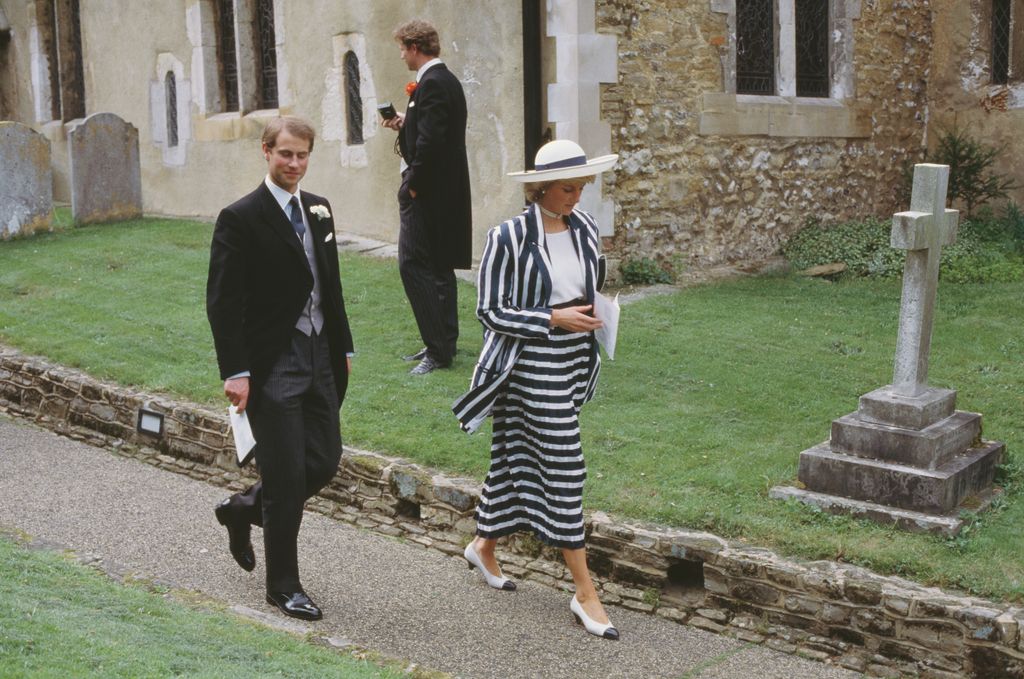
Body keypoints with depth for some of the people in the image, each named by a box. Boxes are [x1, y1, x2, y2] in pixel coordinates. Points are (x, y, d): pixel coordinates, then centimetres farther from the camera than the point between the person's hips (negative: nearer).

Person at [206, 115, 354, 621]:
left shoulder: (319, 210, 11)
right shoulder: (240, 218, -11)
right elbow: (222, 301, -13)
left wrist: (343, 347, 16)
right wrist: (234, 371, -18)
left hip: (319, 357, 7)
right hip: (272, 366, -7)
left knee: (325, 461, 10)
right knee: (286, 476, -2)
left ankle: (243, 509, 35)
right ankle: (283, 586, 15)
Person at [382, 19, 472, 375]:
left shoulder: (431, 84, -17)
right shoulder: (447, 80, 15)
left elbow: (430, 141, -25)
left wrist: (413, 185, -16)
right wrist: (404, 125, 9)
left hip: (428, 194, -11)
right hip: (444, 192, 11)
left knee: (414, 266, -8)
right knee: (438, 267, 15)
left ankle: (439, 348, -7)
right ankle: (444, 343, 23)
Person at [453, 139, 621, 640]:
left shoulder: (585, 229, 6)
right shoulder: (509, 238, -14)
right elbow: (489, 311, -12)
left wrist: (593, 310, 1)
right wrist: (553, 319, -18)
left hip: (574, 360, 7)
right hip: (532, 364, -7)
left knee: (519, 458, 18)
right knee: (563, 468, -7)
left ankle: (484, 546, 39)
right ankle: (585, 593, 2)